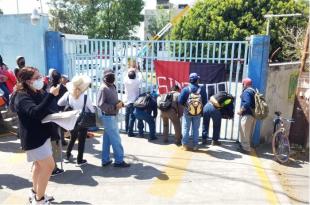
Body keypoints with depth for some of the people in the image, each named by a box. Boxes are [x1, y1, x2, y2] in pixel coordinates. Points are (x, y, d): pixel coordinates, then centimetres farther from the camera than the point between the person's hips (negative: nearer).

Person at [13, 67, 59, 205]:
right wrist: (51, 95, -40)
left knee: (39, 164, 19)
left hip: (41, 134, 10)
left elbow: (44, 111, 19)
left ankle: (35, 193, 35)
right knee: (49, 165, -8)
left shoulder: (36, 93, 8)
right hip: (33, 137, -10)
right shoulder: (22, 97, -20)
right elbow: (36, 113, -38)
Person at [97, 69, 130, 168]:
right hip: (108, 117, -9)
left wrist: (119, 103, 1)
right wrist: (115, 107, -23)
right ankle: (119, 160, 9)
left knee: (107, 139, 14)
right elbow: (100, 104, -20)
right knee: (116, 139, -2)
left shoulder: (112, 86, 12)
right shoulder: (103, 88, -16)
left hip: (112, 116, 9)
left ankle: (105, 160, 24)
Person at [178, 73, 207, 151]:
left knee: (185, 129, 9)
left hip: (187, 112, -1)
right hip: (198, 113, 1)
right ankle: (195, 145, 16)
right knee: (195, 129, 12)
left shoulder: (185, 89, -13)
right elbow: (205, 101, -5)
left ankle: (185, 145, 11)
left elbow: (180, 101, -13)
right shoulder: (202, 89, -9)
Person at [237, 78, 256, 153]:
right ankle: (247, 146, 25)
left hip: (247, 115, -10)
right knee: (249, 133, 16)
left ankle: (245, 148, 1)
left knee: (244, 132, -3)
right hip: (253, 114, 10)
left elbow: (247, 103, -25)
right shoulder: (253, 91, 18)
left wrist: (240, 111, -15)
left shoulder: (246, 91, -12)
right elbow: (252, 103, 16)